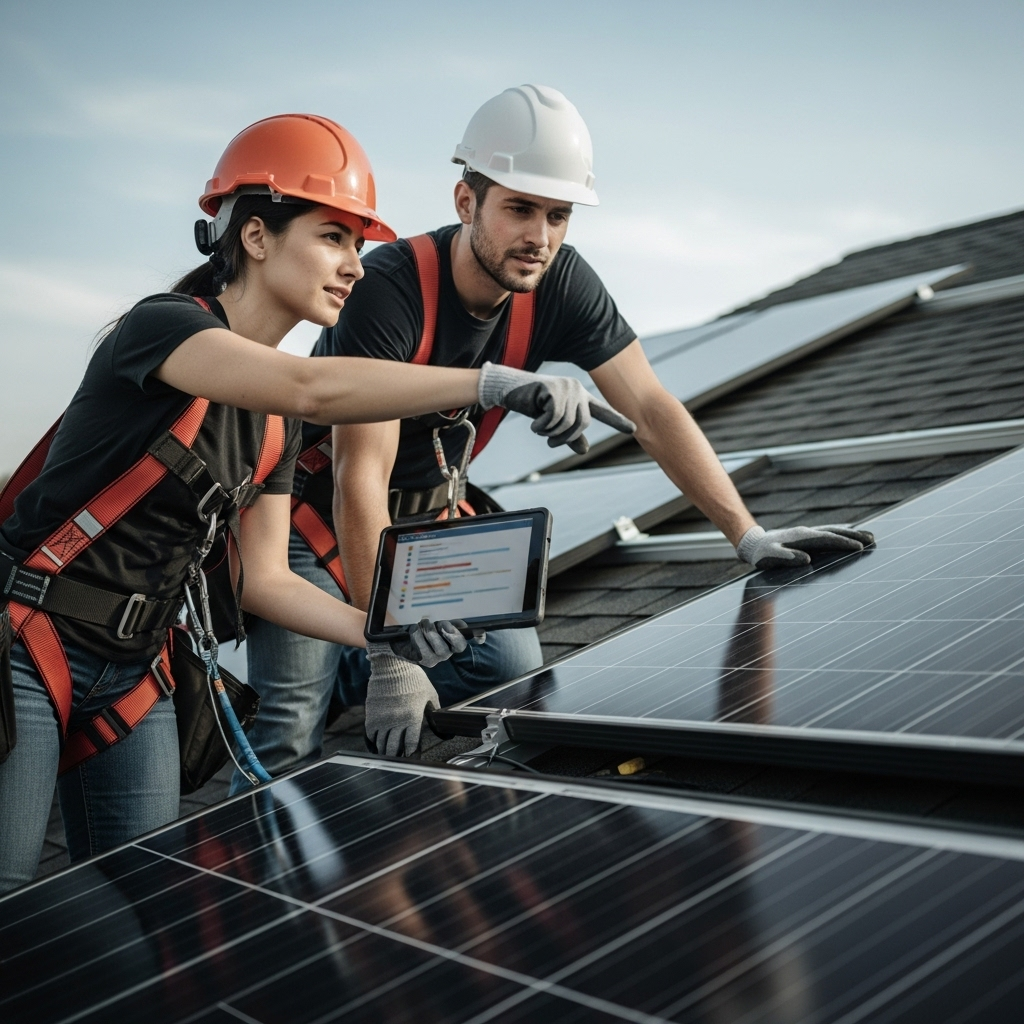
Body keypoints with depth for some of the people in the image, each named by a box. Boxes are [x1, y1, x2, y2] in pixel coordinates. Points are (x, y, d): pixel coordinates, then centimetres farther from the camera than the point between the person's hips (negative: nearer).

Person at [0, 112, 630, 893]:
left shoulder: (278, 424, 7)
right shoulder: (160, 326, -18)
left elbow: (262, 578, 6)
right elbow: (312, 389, -38)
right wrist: (497, 383, -42)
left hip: (134, 675, 7)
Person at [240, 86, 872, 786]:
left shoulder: (561, 284, -14)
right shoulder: (390, 290, -31)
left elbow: (651, 409, -10)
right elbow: (360, 484, -34)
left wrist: (748, 535, -17)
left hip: (431, 517, 6)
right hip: (318, 519, -5)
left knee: (515, 673, -10)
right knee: (292, 742, -14)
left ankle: (346, 678, 9)